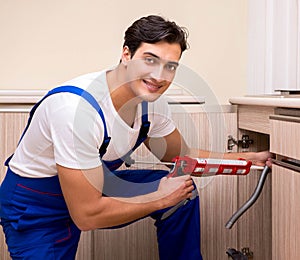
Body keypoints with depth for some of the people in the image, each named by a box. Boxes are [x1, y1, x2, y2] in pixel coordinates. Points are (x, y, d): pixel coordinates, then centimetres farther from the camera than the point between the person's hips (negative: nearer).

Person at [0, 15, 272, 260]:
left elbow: (181, 156, 9)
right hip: (35, 210, -6)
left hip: (95, 185, 7)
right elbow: (86, 215, -32)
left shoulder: (151, 100, -11)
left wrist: (247, 158, 1)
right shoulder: (78, 107, -34)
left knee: (184, 190, -2)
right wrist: (160, 199, -20)